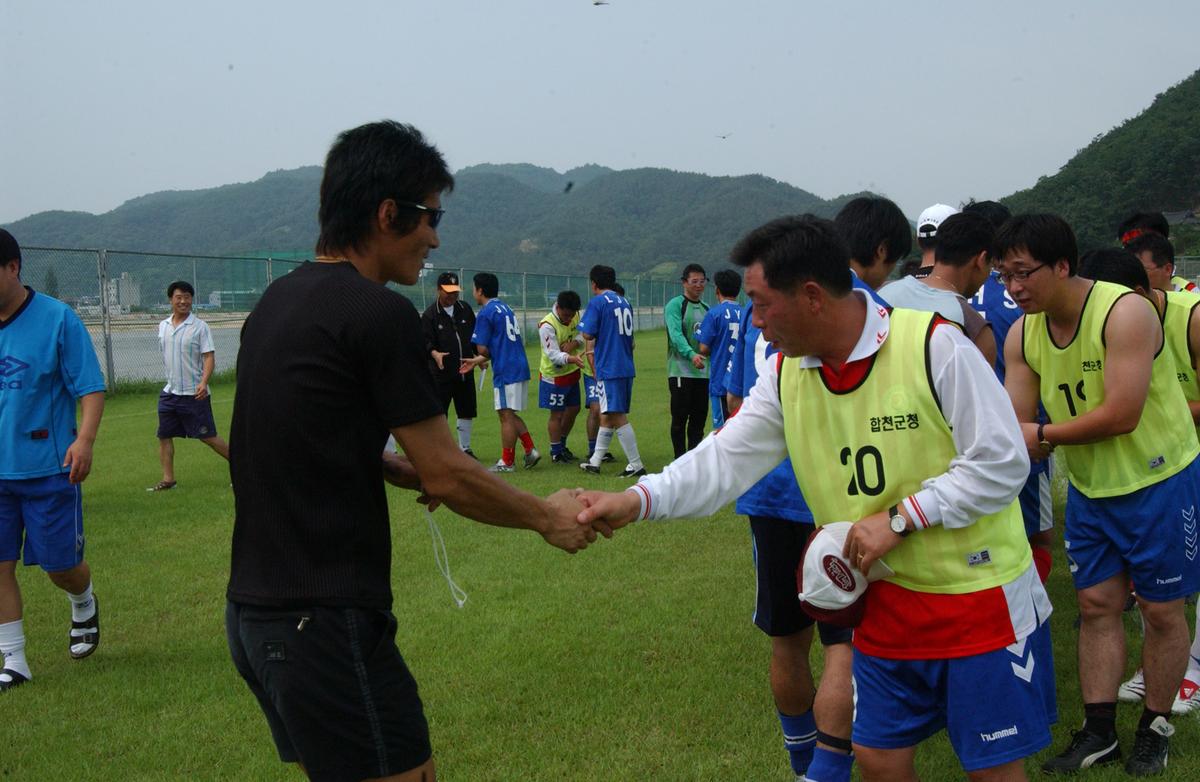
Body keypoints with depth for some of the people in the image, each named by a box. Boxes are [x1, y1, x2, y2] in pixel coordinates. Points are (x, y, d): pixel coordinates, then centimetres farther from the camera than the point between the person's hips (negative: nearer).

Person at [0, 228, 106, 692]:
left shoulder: (57, 318, -10)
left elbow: (90, 388, -10)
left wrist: (84, 439, -25)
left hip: (48, 468, -4)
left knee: (60, 566, 6)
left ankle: (84, 608, 39)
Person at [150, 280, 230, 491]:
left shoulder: (200, 327, -8)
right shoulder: (163, 326, 9)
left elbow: (209, 357, -12)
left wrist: (203, 382, -25)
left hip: (194, 394, -6)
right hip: (170, 392, 6)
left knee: (207, 436, -4)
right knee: (164, 436, 5)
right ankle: (168, 479, 13)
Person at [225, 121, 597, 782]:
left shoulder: (277, 301, 11)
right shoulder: (380, 313, -15)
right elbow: (448, 477, -12)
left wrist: (399, 468, 13)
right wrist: (548, 517, 3)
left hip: (254, 609, 9)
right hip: (326, 621, -9)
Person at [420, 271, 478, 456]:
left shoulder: (465, 309, 9)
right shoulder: (430, 314, -6)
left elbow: (475, 335, 18)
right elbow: (425, 341, -14)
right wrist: (434, 353, -32)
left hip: (465, 371, 5)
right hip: (441, 372, -5)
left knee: (466, 411, 12)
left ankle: (464, 448, 26)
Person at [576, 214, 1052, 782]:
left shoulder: (934, 344, -20)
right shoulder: (785, 376, -1)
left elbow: (1002, 462, -17)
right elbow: (724, 460, -3)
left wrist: (898, 520, -21)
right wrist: (636, 501, -18)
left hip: (982, 595, -5)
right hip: (890, 601, 5)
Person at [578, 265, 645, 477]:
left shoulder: (597, 302, -8)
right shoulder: (625, 303, 15)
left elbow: (588, 334, -13)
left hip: (608, 368, -8)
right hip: (627, 367, 8)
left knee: (617, 417, -6)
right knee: (607, 415, 15)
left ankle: (636, 465, -8)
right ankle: (595, 462, 24)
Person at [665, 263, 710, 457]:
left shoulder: (706, 309, 17)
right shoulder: (675, 305, -5)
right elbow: (676, 334, -19)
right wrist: (691, 354, -34)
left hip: (703, 372, 6)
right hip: (681, 371, -6)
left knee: (699, 419, 8)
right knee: (680, 419, -2)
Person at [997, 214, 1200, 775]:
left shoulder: (1124, 312, -25)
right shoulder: (1022, 335, -5)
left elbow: (1121, 416, -29)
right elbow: (1017, 427, -6)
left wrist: (1043, 434, -21)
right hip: (1089, 487, 6)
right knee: (1096, 604, 9)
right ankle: (1098, 732, 19)